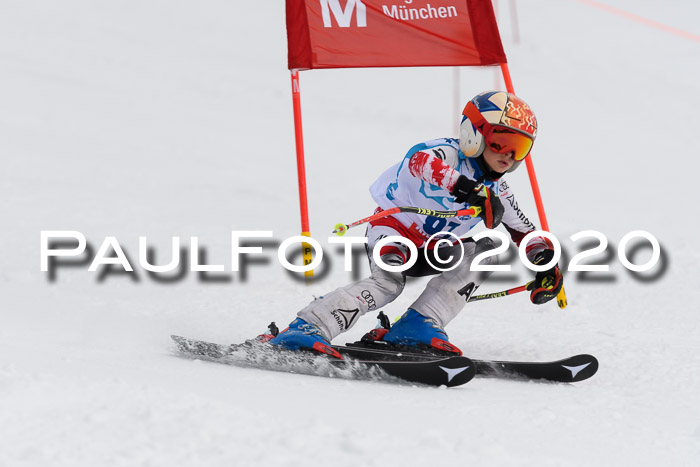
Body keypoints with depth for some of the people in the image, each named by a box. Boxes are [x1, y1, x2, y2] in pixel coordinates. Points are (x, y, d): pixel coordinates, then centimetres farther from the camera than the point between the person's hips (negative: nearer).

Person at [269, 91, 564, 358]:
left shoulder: (496, 192, 3)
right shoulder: (448, 154, -19)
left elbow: (525, 231, 15)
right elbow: (421, 161, -44)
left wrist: (546, 260, -6)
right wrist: (467, 188, -59)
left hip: (431, 250, 7)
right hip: (393, 228, -7)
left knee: (485, 251, -13)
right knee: (388, 282, -33)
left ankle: (419, 325, -23)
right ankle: (305, 329, -39)